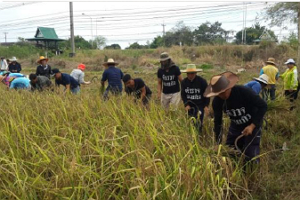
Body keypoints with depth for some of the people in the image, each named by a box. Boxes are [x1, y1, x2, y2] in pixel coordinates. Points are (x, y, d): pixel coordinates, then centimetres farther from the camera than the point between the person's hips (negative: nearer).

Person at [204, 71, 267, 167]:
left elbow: (263, 106, -23)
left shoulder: (244, 92, -32)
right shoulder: (217, 101, -17)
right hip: (235, 126, 5)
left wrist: (252, 125, -29)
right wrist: (218, 143, -7)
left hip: (253, 124, -4)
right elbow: (217, 122, -6)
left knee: (250, 154, -11)